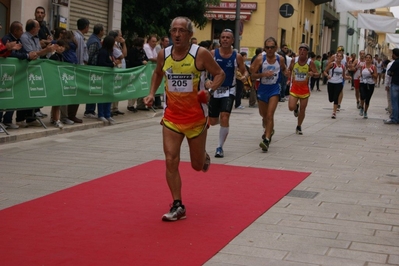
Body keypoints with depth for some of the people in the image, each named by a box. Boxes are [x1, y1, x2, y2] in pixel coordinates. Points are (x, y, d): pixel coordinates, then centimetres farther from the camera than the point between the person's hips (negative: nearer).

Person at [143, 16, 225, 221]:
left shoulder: (201, 54, -13)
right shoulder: (163, 54, -1)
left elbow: (220, 74, -4)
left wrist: (209, 90, -22)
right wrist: (152, 93, 5)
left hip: (196, 118, -2)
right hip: (171, 117, 3)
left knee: (197, 165, 10)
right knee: (171, 161, -8)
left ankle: (204, 157, 48)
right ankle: (177, 206, 3)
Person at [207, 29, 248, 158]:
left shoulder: (237, 56, -6)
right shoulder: (212, 53, -6)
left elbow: (244, 71, 5)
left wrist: (244, 76, -18)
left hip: (229, 90, -1)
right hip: (214, 90, 1)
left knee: (224, 118, -17)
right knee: (213, 121, 10)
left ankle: (220, 147, -2)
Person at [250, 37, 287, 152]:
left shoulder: (280, 59, -4)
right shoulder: (260, 58, -10)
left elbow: (283, 69, 17)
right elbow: (253, 74, -9)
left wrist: (287, 73, -4)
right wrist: (263, 74, -25)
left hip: (274, 89, -2)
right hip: (263, 88, 2)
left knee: (270, 115, -15)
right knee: (263, 114, 20)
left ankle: (267, 140, -18)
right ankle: (269, 130, 50)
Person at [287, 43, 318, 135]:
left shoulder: (310, 63, -9)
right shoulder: (294, 61, -3)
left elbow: (317, 74, -8)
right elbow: (289, 70, 15)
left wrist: (312, 74, -30)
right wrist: (289, 78, 1)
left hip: (305, 89, -1)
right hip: (294, 88, 1)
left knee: (302, 110, 5)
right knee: (291, 107, -14)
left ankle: (299, 127, 25)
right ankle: (296, 107, 24)